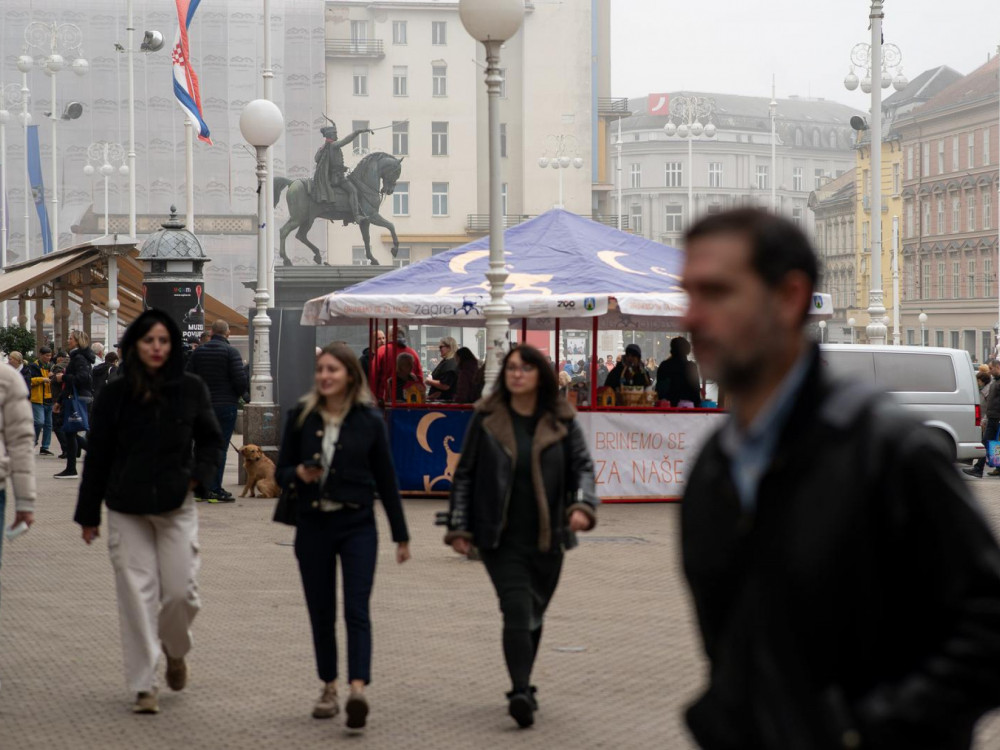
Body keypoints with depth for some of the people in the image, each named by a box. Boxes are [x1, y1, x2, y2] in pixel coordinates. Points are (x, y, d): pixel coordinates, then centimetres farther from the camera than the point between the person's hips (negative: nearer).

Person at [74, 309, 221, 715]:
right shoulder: (114, 395, -1)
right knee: (137, 596, -3)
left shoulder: (191, 389, 1)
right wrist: (88, 514, 6)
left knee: (180, 590, -3)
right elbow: (97, 457, 5)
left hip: (176, 506, 0)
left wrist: (198, 474, -4)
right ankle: (143, 687, 4)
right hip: (127, 510, 0)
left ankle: (175, 651, 31)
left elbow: (210, 439, 15)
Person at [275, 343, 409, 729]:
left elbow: (386, 479, 6)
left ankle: (357, 691, -23)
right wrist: (299, 474, -17)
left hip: (357, 526, -2)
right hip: (313, 526, 2)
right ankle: (328, 688, 21)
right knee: (321, 613, 8)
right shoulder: (301, 417, 2)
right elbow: (281, 472, 7)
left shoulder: (369, 421, 0)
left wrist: (401, 534, 8)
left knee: (356, 611, -12)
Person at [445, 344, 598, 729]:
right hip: (501, 538, -2)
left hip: (547, 538, 3)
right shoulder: (487, 418, 1)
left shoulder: (561, 420, 3)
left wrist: (582, 505, -16)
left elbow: (583, 466, 4)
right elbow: (464, 473, 5)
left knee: (534, 614, 13)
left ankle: (522, 687, 30)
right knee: (517, 610, -17)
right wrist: (458, 528, 1)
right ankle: (521, 693, -24)